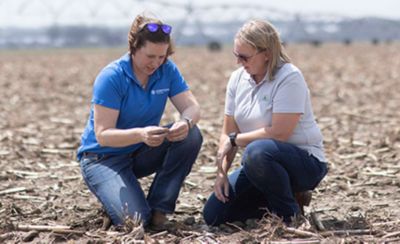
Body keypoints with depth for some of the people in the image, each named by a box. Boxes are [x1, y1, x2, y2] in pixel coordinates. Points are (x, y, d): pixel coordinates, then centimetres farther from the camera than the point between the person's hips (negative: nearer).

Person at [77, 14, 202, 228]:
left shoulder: (167, 70, -6)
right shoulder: (111, 77, -22)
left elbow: (192, 107, -11)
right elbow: (103, 135, -26)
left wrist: (186, 122, -36)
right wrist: (140, 134, -44)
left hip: (141, 153, 6)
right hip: (103, 158, -6)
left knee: (191, 136, -20)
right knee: (135, 219, -27)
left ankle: (158, 208, -9)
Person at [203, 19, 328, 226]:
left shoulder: (289, 78, -18)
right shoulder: (237, 78, 3)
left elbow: (279, 133, -25)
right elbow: (228, 133, 4)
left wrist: (235, 139, -15)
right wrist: (222, 173, -9)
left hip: (305, 162, -7)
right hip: (261, 163, 7)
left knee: (257, 151, -39)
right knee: (213, 215, -5)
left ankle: (289, 213, -14)